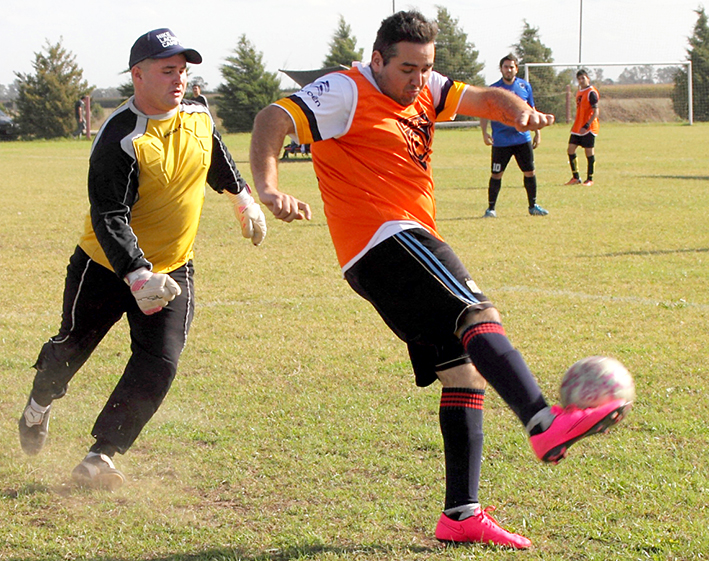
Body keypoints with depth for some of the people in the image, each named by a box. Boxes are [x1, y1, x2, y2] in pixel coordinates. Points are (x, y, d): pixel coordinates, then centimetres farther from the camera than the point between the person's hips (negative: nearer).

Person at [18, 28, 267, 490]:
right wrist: (138, 276, -39)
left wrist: (245, 201, 31)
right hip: (107, 266, -4)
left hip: (173, 269, 4)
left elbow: (220, 165, 20)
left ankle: (100, 458, -6)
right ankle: (38, 409, 45)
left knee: (159, 366, -11)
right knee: (74, 345, 13)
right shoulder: (119, 140, -24)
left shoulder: (199, 118, -4)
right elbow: (109, 218, -29)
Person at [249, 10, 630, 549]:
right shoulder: (346, 93, -4)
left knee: (465, 370, 5)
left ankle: (461, 515, 5)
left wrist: (517, 110, -7)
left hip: (412, 243, 10)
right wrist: (268, 187, -29)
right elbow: (272, 121, -12)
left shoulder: (423, 91, 19)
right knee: (479, 315, -27)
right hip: (385, 239, -10)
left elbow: (484, 99, 17)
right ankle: (545, 423, -47)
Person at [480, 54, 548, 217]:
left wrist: (537, 132, 12)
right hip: (501, 141, -3)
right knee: (496, 174, -1)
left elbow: (531, 111, 15)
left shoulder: (525, 86, 6)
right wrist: (484, 132, -16)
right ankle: (491, 208, 9)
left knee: (530, 172, 5)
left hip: (523, 138, 3)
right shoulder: (493, 89, -3)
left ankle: (533, 206, 19)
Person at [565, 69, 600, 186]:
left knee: (589, 152, -2)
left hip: (589, 128, -8)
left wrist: (586, 126, -23)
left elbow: (595, 112, -16)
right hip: (578, 128, 8)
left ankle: (590, 179, 6)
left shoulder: (591, 93, -11)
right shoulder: (579, 92, 15)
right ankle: (576, 177, 11)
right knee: (571, 149, 3)